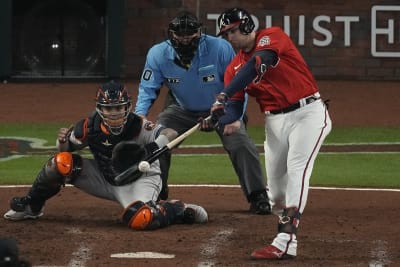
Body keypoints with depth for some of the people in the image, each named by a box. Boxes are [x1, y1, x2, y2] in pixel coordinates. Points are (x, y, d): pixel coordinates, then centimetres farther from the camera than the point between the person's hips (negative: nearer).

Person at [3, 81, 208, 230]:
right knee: (61, 162, -16)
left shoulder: (137, 126, -25)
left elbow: (171, 134, -35)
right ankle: (32, 206, 7)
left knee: (138, 220, -36)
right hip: (105, 179, 4)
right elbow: (67, 148, -3)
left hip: (140, 179, -4)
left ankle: (181, 210, -7)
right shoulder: (90, 127, -15)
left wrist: (151, 149, -53)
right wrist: (62, 140, -27)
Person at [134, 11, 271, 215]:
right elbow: (148, 88, -14)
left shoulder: (220, 49, -30)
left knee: (241, 144, -17)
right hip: (181, 110, 2)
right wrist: (139, 114, -34)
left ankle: (258, 198, -4)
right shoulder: (158, 54, -23)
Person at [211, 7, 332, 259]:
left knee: (297, 168, -21)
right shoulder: (234, 67, 9)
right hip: (275, 121, 7)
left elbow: (256, 66, -26)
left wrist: (224, 95, -34)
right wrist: (227, 122, -23)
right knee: (276, 182, 6)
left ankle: (286, 241, -31)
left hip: (308, 113, -7)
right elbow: (234, 105, 2)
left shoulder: (272, 36, -8)